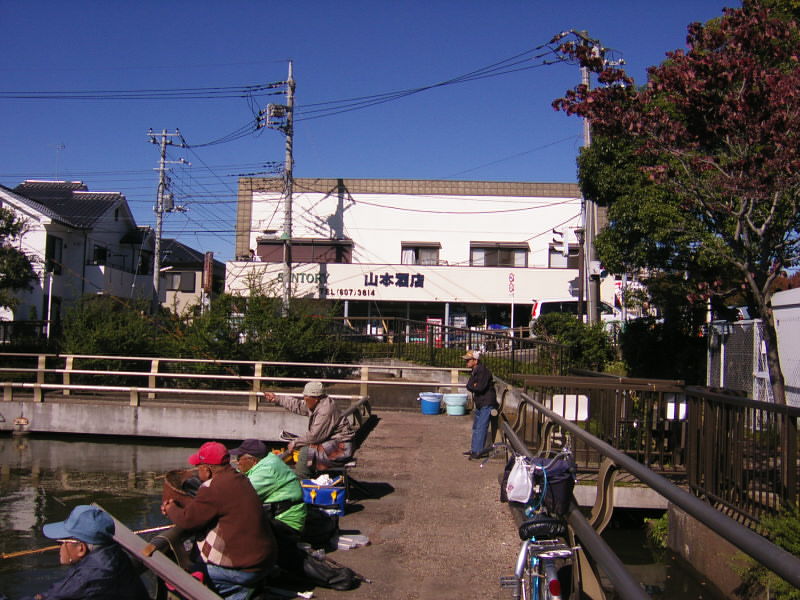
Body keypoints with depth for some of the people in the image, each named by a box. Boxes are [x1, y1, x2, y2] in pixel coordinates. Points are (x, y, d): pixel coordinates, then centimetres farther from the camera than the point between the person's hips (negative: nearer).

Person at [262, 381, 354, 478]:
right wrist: (276, 399, 23)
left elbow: (314, 436, -22)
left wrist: (295, 442, -10)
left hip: (341, 447, -11)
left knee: (306, 452, -20)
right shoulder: (317, 404, 5)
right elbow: (298, 405, 20)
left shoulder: (326, 410, -24)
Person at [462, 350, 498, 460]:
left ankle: (478, 451, -6)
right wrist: (474, 386, -15)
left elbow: (480, 388, -25)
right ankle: (474, 449, 26)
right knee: (476, 427, 16)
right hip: (480, 403, 10)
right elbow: (469, 385, 6)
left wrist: (471, 386, -8)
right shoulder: (474, 371, 12)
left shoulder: (483, 371, -19)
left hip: (487, 403, -10)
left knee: (481, 427, -9)